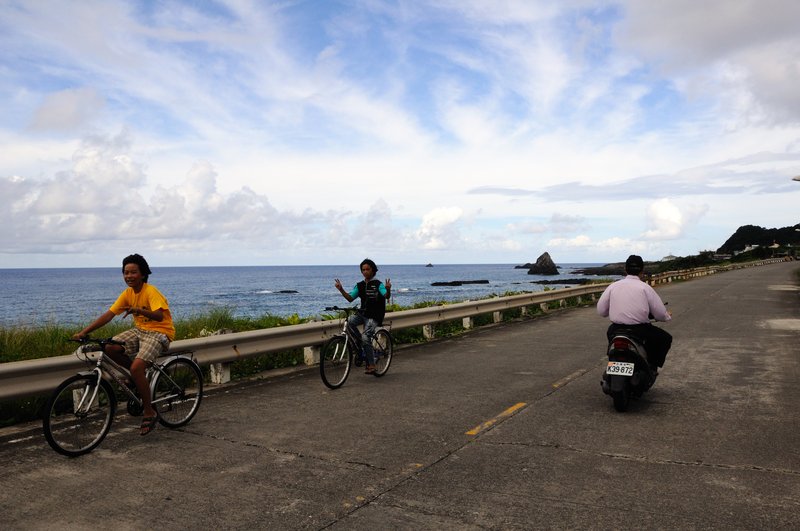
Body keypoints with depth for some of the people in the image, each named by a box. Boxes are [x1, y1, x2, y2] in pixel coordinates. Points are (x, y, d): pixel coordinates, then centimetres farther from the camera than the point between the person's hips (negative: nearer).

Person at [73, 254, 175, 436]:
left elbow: (159, 315, -30)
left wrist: (138, 310, -47)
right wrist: (84, 332, -10)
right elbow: (109, 315, -2)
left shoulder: (150, 291, -17)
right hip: (140, 330, 7)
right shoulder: (128, 293, 3)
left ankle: (149, 412, -7)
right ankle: (140, 376, 8)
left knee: (136, 368, -25)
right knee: (110, 348, -16)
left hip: (159, 332, -7)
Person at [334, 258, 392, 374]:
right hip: (362, 314, 5)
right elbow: (350, 298, 7)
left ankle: (371, 365, -10)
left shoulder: (378, 284, -6)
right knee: (348, 322, -23)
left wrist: (388, 290, -42)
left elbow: (387, 296, -20)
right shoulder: (360, 285, 11)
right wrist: (341, 289, -7)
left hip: (374, 317, -5)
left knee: (365, 337, -22)